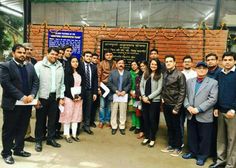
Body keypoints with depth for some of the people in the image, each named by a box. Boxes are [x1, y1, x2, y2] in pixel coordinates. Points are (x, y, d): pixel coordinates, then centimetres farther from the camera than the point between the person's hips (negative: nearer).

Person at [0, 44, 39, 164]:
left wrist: (32, 95, -11)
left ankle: (18, 149, 32)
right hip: (11, 104, -5)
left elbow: (36, 81, 6)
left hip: (27, 103, 5)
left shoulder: (30, 66, 10)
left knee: (22, 128, 15)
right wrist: (21, 97, -20)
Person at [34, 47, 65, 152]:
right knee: (40, 119, 6)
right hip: (42, 97, -4)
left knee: (53, 119, 12)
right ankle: (38, 141, 21)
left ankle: (51, 138, 27)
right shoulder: (39, 65, -6)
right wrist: (36, 98, -11)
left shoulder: (60, 67, 9)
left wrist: (61, 97, 8)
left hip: (55, 97, 4)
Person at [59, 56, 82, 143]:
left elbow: (82, 85, 9)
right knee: (68, 115, -1)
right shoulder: (67, 72, -4)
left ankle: (74, 134, 14)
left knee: (76, 116, 7)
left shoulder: (79, 73, 11)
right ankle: (67, 135, 9)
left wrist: (80, 96, -4)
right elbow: (66, 86, -9)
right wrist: (72, 97, -12)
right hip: (69, 97, -5)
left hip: (78, 97, 5)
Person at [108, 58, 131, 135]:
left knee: (123, 112, 6)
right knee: (114, 112, 5)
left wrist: (124, 91, -11)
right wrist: (116, 91, -13)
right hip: (114, 95, -1)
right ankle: (114, 127, 16)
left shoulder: (128, 73, 8)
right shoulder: (112, 72, 5)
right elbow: (109, 83, -3)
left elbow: (129, 84, 3)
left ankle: (122, 127, 17)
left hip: (124, 95, 1)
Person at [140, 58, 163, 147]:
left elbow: (159, 89, -10)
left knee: (152, 119, 4)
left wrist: (149, 97, -13)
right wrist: (143, 96, -8)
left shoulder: (160, 75, -5)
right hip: (144, 100, 4)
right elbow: (141, 86, 7)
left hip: (154, 100, -4)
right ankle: (146, 137, 26)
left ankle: (152, 139, 19)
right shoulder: (145, 74, 8)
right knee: (145, 118, 11)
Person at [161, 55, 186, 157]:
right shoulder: (164, 74, 6)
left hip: (174, 105, -5)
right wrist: (163, 98, 1)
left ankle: (178, 148, 21)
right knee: (169, 126, 15)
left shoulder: (180, 75, -11)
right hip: (166, 105, 5)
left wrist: (177, 107, -16)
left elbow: (182, 92, -14)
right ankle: (171, 145, 29)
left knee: (176, 127, 7)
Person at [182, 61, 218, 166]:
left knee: (204, 138, 8)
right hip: (191, 115, 4)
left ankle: (202, 155, 25)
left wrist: (198, 109, -17)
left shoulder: (213, 82, -3)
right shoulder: (189, 81, 12)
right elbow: (185, 96, 9)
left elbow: (213, 99, -12)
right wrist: (188, 106, -10)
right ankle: (192, 152, 33)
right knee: (191, 136, 15)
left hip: (204, 116, -4)